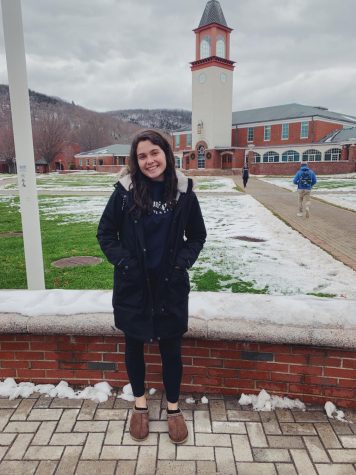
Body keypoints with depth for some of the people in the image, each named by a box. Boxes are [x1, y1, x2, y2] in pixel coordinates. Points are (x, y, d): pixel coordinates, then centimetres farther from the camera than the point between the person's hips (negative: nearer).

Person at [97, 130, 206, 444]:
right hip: (132, 285, 1)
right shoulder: (126, 190, -8)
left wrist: (182, 263, -7)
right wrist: (122, 261, -10)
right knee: (134, 346, 16)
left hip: (171, 286, 0)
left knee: (171, 349, 12)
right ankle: (140, 405, 42)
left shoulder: (184, 192, -5)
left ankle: (174, 408, 37)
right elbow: (106, 233, 1)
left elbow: (197, 237, 5)